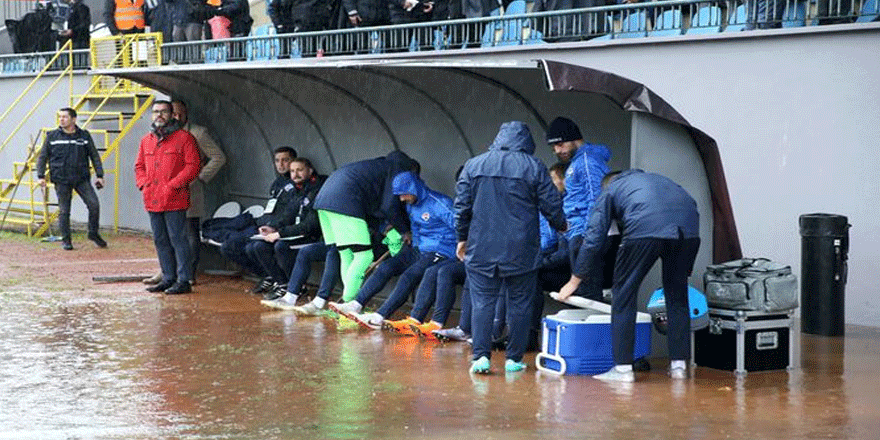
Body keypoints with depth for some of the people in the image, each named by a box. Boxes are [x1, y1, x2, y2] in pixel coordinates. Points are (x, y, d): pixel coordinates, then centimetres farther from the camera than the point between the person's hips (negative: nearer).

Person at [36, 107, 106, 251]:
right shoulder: (52, 136, 4)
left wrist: (99, 175, 2)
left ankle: (93, 234, 9)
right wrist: (41, 176, -2)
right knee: (64, 211, 1)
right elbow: (42, 157, 7)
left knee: (94, 204, -10)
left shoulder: (84, 136, 5)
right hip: (61, 180, -1)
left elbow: (95, 156, 9)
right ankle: (65, 239, 14)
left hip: (82, 178, 1)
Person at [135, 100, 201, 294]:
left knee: (178, 239, -6)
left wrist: (172, 185, -14)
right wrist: (143, 184, 4)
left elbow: (192, 166, -8)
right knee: (160, 241, 11)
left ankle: (184, 280, -3)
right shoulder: (146, 140, 16)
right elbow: (139, 166, 23)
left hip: (174, 201, -7)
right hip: (152, 201, 7)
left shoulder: (184, 138, -3)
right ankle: (168, 278, 19)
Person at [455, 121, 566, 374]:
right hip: (521, 250, -1)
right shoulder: (533, 168, -2)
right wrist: (560, 226, 19)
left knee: (482, 302, 2)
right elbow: (552, 205, -1)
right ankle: (514, 358, 9)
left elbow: (462, 206, 5)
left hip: (481, 249, 1)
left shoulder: (474, 166, 5)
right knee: (519, 304, 8)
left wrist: (462, 238, 16)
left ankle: (481, 355, -10)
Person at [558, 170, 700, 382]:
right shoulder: (656, 179, 40)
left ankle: (623, 367, 8)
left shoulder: (610, 190, 28)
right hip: (688, 228, 4)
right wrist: (683, 272, 40)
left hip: (645, 229, -4)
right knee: (677, 296, 19)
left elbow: (594, 238, 24)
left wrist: (574, 281, 32)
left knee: (624, 295, 9)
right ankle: (679, 364, 21)